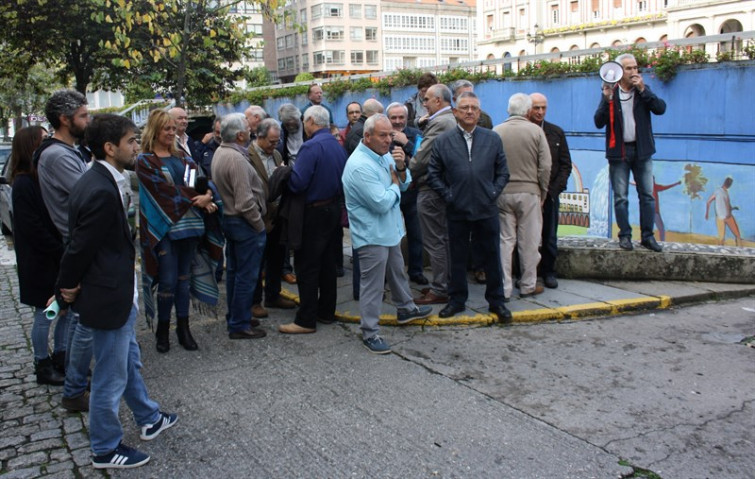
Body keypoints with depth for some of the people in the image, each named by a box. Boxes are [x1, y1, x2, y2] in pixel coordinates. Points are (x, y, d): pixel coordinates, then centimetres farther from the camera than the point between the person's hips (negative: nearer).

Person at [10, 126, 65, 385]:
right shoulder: (24, 184, -16)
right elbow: (33, 229, -19)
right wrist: (63, 254, -17)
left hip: (60, 257, 7)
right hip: (41, 263, -7)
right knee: (44, 313, 4)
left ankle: (61, 356, 27)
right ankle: (43, 367, 18)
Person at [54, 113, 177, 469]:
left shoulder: (104, 181, 5)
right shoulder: (101, 192, -27)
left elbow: (81, 244, 10)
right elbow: (80, 247, -21)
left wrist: (67, 287, 8)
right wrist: (68, 289, -6)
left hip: (120, 293, 10)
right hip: (108, 297, -10)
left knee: (129, 363, 26)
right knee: (110, 380, 7)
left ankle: (149, 419, 45)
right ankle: (105, 450, 26)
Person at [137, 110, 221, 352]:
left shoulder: (181, 156, 14)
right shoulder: (145, 161, -3)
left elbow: (200, 179, 6)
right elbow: (164, 190, -13)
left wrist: (206, 195, -16)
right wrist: (196, 199, -17)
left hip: (189, 225, 5)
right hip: (164, 227, -5)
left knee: (184, 278, 10)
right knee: (168, 281, -2)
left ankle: (183, 327, 20)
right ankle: (163, 330, 14)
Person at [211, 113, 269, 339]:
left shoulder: (220, 152, 7)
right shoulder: (237, 159, -23)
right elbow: (245, 202, -25)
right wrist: (259, 224, -14)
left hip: (229, 218, 10)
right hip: (244, 223, -10)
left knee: (233, 271, 18)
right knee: (246, 276, -1)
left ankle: (235, 316, 30)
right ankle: (240, 325, 7)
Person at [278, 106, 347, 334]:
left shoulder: (311, 147, -19)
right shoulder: (338, 146, 6)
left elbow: (297, 183, -23)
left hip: (314, 213, -8)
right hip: (334, 208, 8)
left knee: (307, 267, -2)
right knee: (327, 263, 15)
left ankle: (306, 320, 3)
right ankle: (326, 311, 24)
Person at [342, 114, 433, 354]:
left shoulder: (385, 154, 2)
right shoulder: (360, 165, -26)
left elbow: (405, 184, 9)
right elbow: (382, 203, -28)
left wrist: (401, 168, -13)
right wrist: (395, 185, -10)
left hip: (389, 230, 9)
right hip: (372, 235, -9)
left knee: (398, 273, 26)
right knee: (372, 285, 0)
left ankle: (406, 309, 47)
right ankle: (369, 333, 12)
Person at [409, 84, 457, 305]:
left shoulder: (439, 123, -19)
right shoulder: (451, 120, 12)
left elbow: (422, 157, -20)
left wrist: (407, 175, -5)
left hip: (431, 190, -10)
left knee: (434, 241, -3)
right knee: (444, 238, 17)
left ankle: (439, 290, 4)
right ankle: (446, 283, 27)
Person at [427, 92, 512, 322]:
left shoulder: (493, 139, 5)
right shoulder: (443, 141, 1)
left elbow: (502, 172, 9)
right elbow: (433, 174, 4)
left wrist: (494, 192, -2)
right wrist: (448, 195, -4)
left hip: (487, 209, 1)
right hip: (457, 211, -1)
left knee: (492, 257, 9)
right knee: (457, 258, 11)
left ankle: (496, 301, 23)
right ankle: (457, 300, 26)